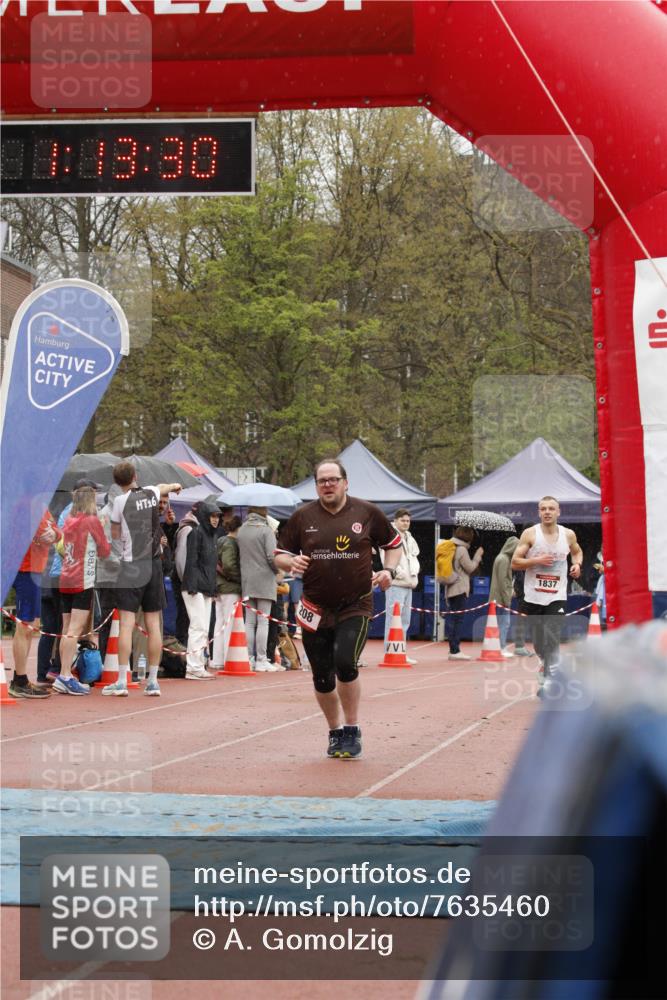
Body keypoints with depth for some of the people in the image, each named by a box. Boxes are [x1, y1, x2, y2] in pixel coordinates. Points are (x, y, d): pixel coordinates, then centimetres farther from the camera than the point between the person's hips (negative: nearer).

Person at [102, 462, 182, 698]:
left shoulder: (121, 501, -8)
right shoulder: (151, 493, 7)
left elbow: (115, 535, 2)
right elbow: (161, 488, 32)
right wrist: (174, 486, 54)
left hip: (131, 565, -4)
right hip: (154, 564, 4)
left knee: (127, 623, -6)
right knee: (153, 624, 6)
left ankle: (122, 681, -10)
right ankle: (153, 681, 9)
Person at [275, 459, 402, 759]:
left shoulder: (367, 513, 1)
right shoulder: (303, 517, 3)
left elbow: (393, 543, 15)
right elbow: (280, 555, 10)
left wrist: (389, 570, -3)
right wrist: (292, 561, -12)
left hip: (356, 606, -2)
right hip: (315, 609, 2)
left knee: (345, 664, -21)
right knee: (323, 678, 5)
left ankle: (352, 730, -2)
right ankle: (335, 732, 27)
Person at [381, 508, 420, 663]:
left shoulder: (409, 538, 20)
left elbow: (414, 556, 26)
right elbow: (387, 559, -16)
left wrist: (414, 575, 9)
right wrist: (401, 574, -16)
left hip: (408, 585, 9)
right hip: (395, 585, -9)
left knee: (405, 621, 13)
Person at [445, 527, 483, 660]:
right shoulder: (461, 549, -12)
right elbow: (470, 568, -7)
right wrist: (478, 555, 4)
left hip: (450, 589, 9)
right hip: (460, 589, -9)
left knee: (451, 620, 8)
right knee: (457, 620, -8)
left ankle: (453, 649, 11)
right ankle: (455, 650, -9)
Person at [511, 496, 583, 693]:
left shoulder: (568, 534, 3)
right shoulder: (530, 534, -4)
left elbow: (577, 552, 25)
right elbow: (514, 563, -5)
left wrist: (577, 564, 3)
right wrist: (536, 560, -19)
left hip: (557, 597, 0)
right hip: (533, 597, 1)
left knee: (552, 639, -17)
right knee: (538, 641, 12)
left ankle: (546, 682, -17)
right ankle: (545, 663, 43)